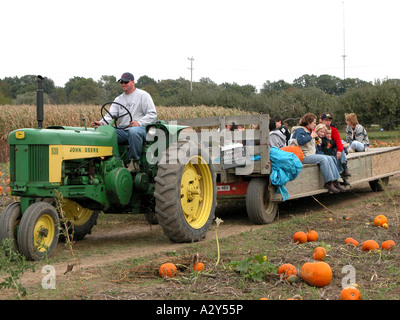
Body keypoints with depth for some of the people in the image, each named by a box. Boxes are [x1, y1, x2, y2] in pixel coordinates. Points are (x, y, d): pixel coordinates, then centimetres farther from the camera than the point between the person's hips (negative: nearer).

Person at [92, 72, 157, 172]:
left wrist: (139, 123, -20)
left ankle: (134, 161, -26)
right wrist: (102, 123, -13)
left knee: (133, 131, -42)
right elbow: (111, 115, 10)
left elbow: (152, 114, -3)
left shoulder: (143, 95, 4)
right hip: (122, 130, 5)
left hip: (140, 128, -5)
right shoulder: (118, 99, 20)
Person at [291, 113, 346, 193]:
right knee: (323, 159, -26)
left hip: (311, 154, 10)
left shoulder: (310, 131, 23)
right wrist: (311, 136, -16)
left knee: (330, 158, -5)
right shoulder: (300, 130, -6)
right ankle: (328, 183, -22)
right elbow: (300, 141, -27)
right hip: (303, 156, -10)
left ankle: (335, 181, -10)